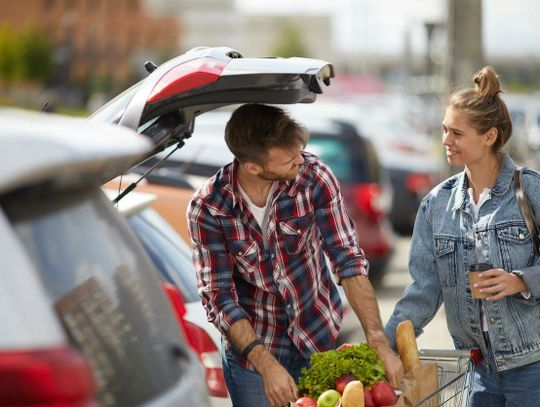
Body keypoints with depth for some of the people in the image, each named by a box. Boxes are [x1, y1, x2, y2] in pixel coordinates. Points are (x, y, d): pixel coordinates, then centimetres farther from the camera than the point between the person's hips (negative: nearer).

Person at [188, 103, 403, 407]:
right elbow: (219, 297, -18)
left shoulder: (314, 175, -17)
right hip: (250, 344, -2)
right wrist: (267, 365, -29)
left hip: (319, 336, 2)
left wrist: (378, 342, -25)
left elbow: (348, 259, -17)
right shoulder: (207, 209, -19)